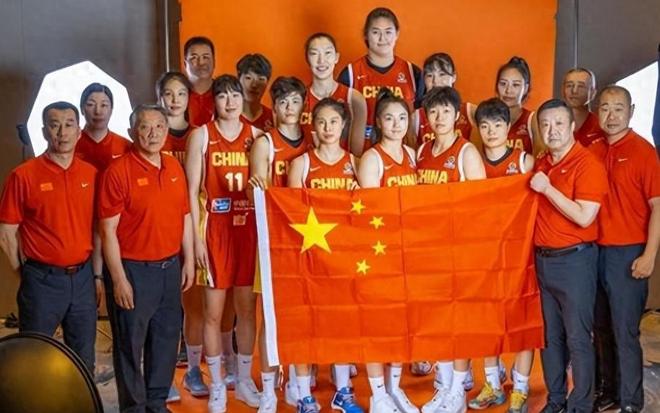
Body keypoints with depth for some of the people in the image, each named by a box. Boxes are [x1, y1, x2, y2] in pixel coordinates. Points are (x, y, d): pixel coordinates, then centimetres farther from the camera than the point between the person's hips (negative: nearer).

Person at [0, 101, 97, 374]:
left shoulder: (91, 174, 4)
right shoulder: (24, 176, -8)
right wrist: (25, 272, 0)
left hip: (83, 277, 4)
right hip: (42, 280, -3)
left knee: (84, 360, 15)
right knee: (35, 360, 9)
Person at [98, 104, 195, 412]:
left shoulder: (174, 167, 6)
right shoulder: (118, 171, -12)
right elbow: (108, 230, -13)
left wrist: (188, 261, 10)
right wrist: (118, 278, -15)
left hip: (170, 267, 6)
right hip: (133, 270, -6)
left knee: (166, 339, 15)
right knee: (131, 344, 6)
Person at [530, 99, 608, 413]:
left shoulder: (588, 164, -12)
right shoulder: (540, 164, 10)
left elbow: (584, 217, -22)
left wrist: (547, 188, -17)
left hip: (575, 259, -7)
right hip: (542, 258, 7)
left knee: (577, 337, 0)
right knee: (549, 335, 14)